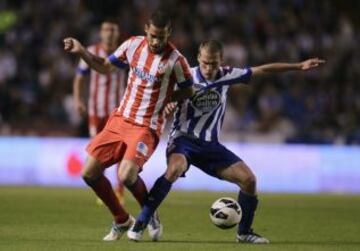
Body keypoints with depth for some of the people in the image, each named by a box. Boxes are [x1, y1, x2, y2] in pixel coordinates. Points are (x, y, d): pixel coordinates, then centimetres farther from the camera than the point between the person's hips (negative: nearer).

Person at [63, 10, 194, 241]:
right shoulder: (133, 44, -1)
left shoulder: (175, 60, -15)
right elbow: (105, 67, 13)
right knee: (89, 173, 0)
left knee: (127, 176, -25)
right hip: (120, 120, 6)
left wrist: (163, 99, -8)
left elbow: (188, 91, 1)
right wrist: (81, 51, 1)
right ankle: (122, 220, 19)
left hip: (146, 127, -5)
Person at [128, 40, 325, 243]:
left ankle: (244, 232, 14)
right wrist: (168, 106, -32)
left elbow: (263, 70, 6)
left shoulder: (227, 75, -1)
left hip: (210, 144, 4)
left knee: (249, 179, -7)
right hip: (183, 139, -4)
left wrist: (299, 66, 7)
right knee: (174, 169, -37)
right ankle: (140, 224, -30)